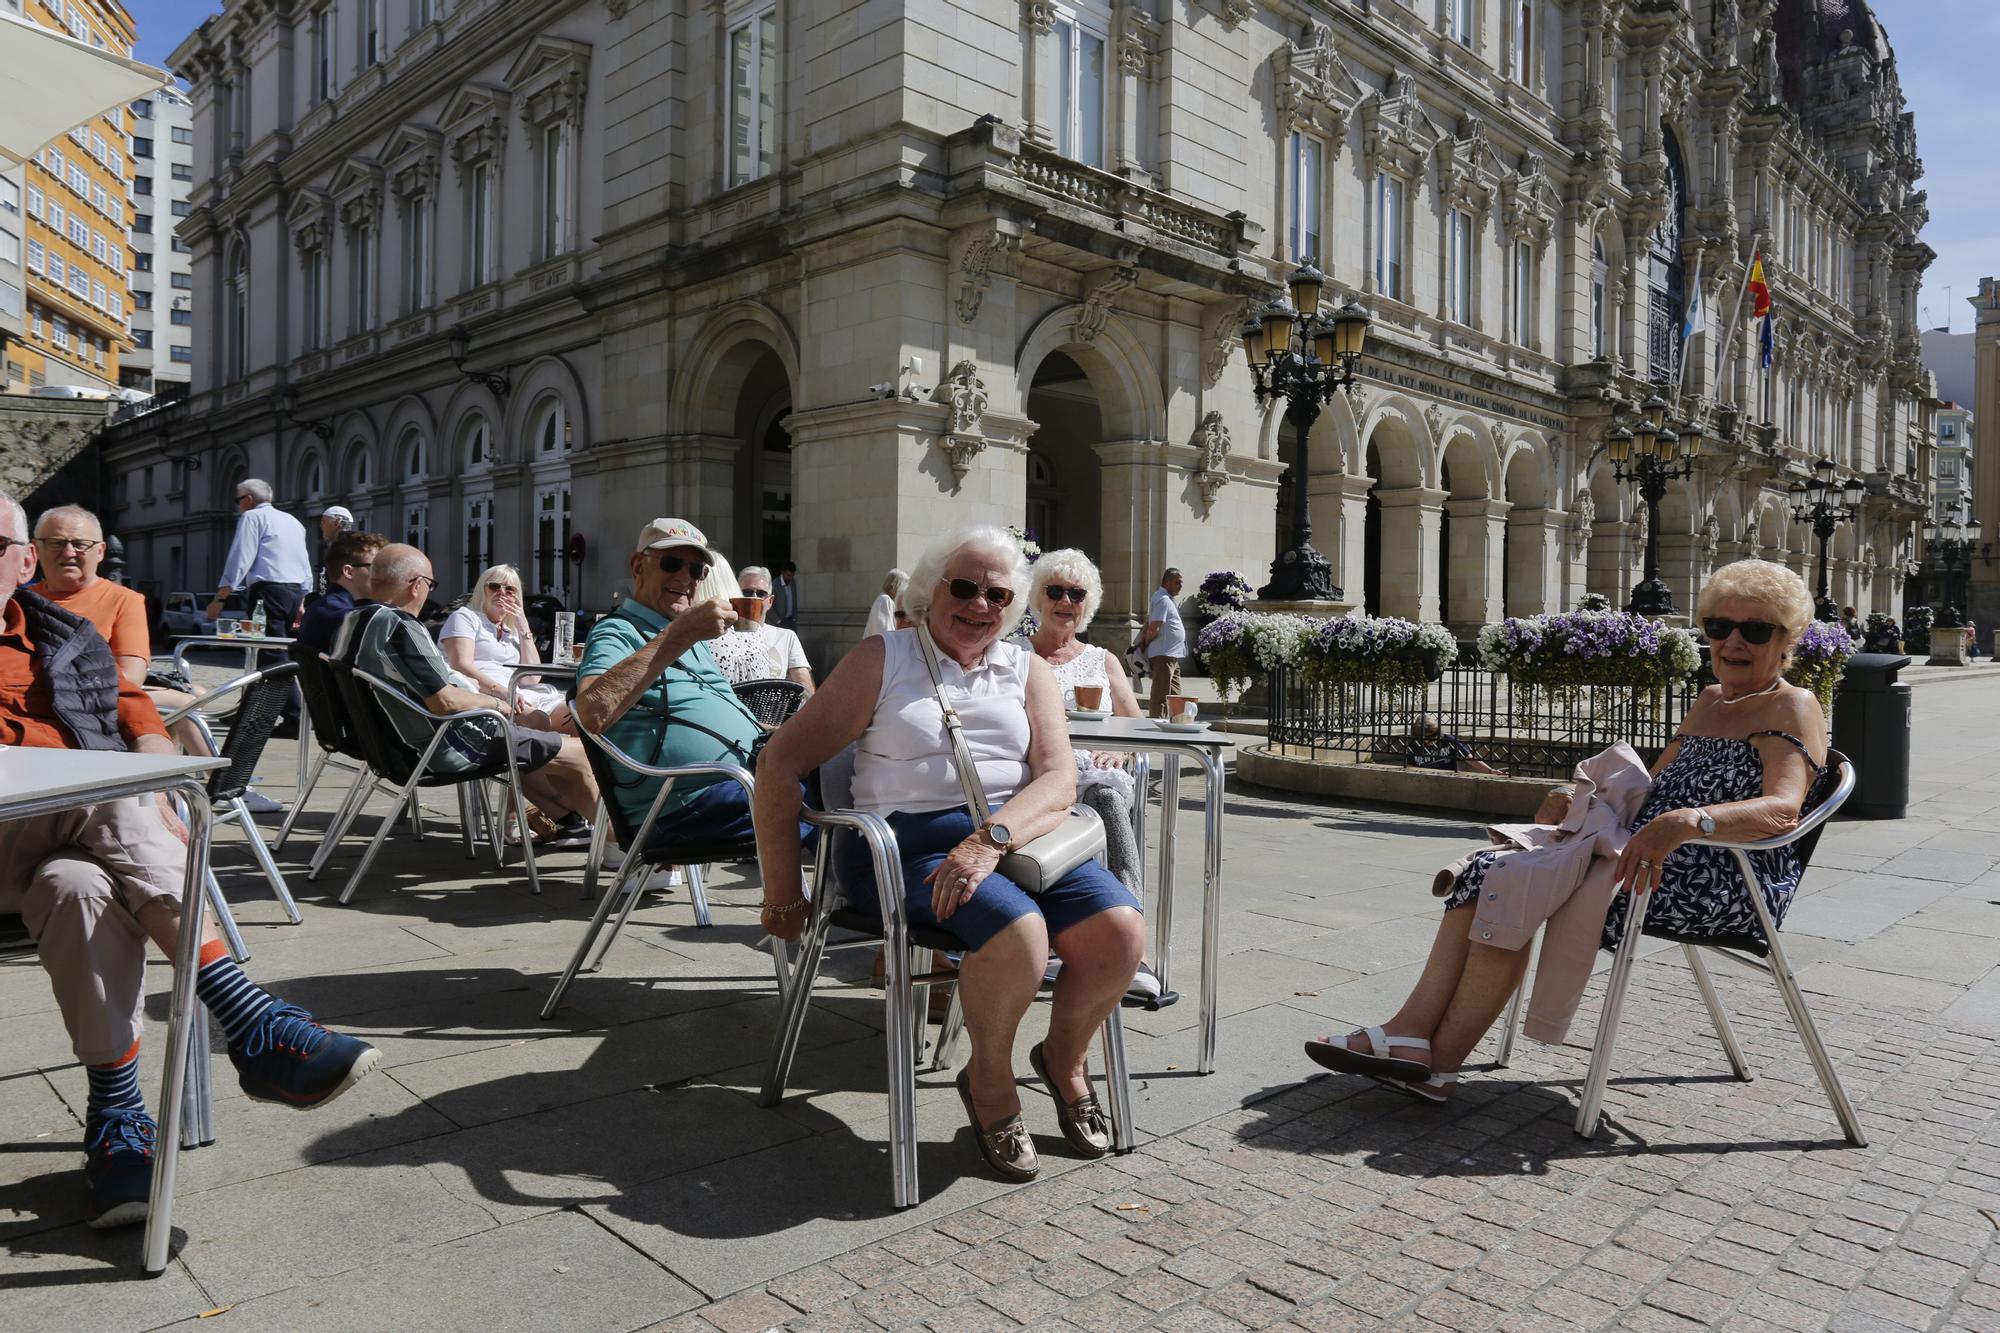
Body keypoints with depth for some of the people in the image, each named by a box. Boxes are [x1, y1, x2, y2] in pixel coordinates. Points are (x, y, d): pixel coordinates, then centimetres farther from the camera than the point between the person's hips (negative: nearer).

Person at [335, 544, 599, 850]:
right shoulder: (400, 627, -25)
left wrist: (470, 684, 18)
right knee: (580, 753, -2)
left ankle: (570, 821, 32)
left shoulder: (350, 622, 4)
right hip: (448, 747, -11)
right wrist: (494, 702, -10)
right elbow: (445, 701, -27)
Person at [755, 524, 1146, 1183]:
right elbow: (781, 763, 2)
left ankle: (1064, 1058, 10)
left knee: (1121, 930, -22)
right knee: (1019, 933, -32)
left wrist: (992, 837, -21)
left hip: (1017, 834, 4)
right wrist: (783, 893, -1)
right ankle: (989, 1080, 0)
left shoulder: (1028, 671, 16)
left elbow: (1059, 780, 0)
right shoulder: (882, 659, 7)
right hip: (909, 840, -3)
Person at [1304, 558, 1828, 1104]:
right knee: (1489, 870, -10)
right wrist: (1580, 797, 5)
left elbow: (1782, 809, -21)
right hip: (1644, 853, 8)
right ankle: (1413, 1031, -18)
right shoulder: (1710, 701, 24)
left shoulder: (1792, 707, -2)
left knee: (1515, 889, -22)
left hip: (1725, 882, -8)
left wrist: (1686, 821, -39)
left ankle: (1439, 1059, -15)